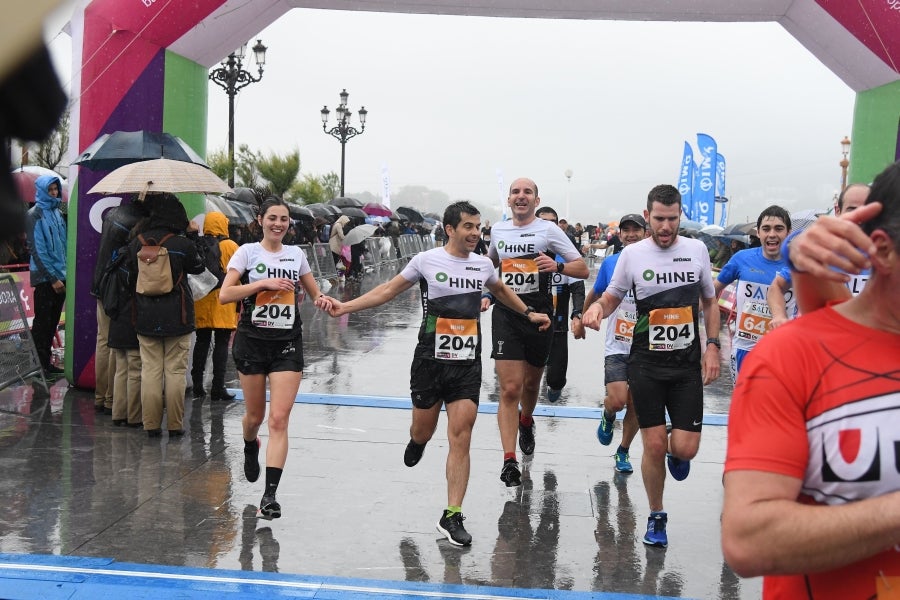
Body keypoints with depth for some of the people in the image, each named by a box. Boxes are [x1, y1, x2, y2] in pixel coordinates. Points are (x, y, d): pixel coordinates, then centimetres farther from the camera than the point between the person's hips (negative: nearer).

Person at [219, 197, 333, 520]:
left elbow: (315, 293, 19)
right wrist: (264, 283, -17)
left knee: (279, 420, -9)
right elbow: (224, 295, -10)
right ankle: (250, 446, 50)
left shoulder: (297, 254, 8)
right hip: (252, 341, -1)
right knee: (255, 415, 13)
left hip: (288, 344, 1)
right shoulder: (247, 252, -1)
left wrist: (324, 300, -3)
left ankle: (270, 495, -10)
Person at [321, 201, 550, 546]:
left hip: (467, 365, 2)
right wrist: (345, 307, -5)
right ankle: (417, 441, 51)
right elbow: (389, 290, 2)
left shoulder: (483, 265, 7)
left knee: (460, 439, -6)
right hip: (430, 360, -2)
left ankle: (452, 517, -1)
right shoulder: (427, 260, -4)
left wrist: (528, 314, 30)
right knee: (423, 432, 11)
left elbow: (500, 291, 28)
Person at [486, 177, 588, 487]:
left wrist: (557, 265, -22)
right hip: (506, 314, 0)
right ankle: (509, 461, -13)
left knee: (531, 383, 17)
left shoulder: (548, 230, -3)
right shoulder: (497, 230, 8)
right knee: (510, 388, -12)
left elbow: (583, 269, -3)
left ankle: (526, 422, 50)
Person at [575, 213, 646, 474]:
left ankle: (623, 452, 27)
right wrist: (581, 319, 27)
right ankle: (608, 417, 21)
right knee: (617, 400, -15)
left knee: (635, 405, 6)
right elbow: (595, 294, 19)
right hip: (616, 347, 0)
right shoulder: (610, 263, 3)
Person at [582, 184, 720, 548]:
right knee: (654, 446, -1)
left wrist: (712, 346, 2)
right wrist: (597, 307, -16)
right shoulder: (632, 254, -2)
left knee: (685, 448, -6)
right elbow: (611, 298, 8)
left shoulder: (697, 250, 2)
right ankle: (656, 517, 21)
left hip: (688, 366, 1)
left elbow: (710, 302, 13)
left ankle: (674, 453, 33)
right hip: (646, 364, -1)